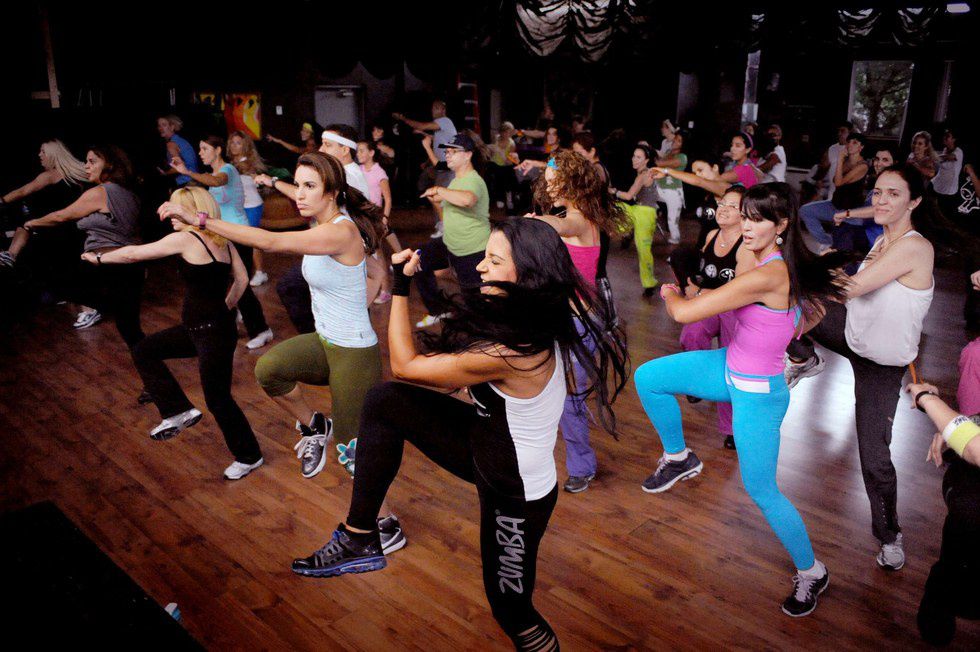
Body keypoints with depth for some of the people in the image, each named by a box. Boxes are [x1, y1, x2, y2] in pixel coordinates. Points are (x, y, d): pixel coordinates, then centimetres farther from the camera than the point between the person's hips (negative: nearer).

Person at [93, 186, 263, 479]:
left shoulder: (185, 238, -15)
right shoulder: (221, 240, 7)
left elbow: (133, 254, -4)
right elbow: (241, 279, 10)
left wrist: (98, 258, 12)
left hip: (213, 333, -9)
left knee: (218, 398, 5)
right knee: (144, 350, 16)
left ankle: (249, 457, 22)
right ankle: (179, 411, 18)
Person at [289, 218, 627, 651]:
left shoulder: (505, 353, -34)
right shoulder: (535, 323, -9)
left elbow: (404, 365, -21)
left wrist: (401, 286, -14)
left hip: (515, 494, -9)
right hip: (489, 445, 9)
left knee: (512, 608, 14)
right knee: (383, 402, -1)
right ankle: (359, 539, 8)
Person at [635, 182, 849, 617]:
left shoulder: (766, 276, -33)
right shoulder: (785, 266, -5)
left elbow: (683, 313, -31)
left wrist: (670, 293, -7)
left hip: (757, 395, -9)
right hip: (732, 368, 9)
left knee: (761, 491, 6)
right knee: (647, 378, 3)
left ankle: (811, 572, 29)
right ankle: (679, 459, 23)